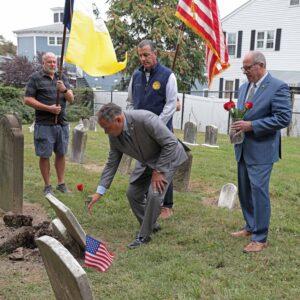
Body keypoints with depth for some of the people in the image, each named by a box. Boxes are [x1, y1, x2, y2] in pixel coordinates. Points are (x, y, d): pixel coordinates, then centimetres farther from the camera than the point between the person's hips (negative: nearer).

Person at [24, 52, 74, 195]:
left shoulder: (62, 78, 12)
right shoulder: (35, 78, -1)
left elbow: (71, 99, 7)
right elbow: (27, 100, -6)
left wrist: (64, 90, -15)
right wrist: (48, 108, -13)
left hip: (62, 123, 4)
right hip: (44, 124, -4)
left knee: (61, 154, 9)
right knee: (44, 155, 2)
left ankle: (61, 183, 20)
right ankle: (47, 185, 13)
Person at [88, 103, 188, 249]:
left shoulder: (145, 119, -36)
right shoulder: (114, 134, -14)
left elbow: (170, 143, -29)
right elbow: (112, 163, -4)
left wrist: (158, 171, -24)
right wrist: (99, 191, -7)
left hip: (168, 156, -7)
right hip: (148, 161, 7)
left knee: (154, 194, -20)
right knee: (133, 193, 5)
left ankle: (144, 236, -3)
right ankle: (151, 225, 26)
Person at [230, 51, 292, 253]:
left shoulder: (278, 87, -12)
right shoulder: (244, 87, 12)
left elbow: (284, 118, -19)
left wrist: (251, 126, -21)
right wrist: (238, 124, -2)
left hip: (261, 150, -8)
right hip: (243, 149, 8)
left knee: (259, 191, -5)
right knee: (244, 191, 15)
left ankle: (260, 238, 6)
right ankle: (251, 227, 31)